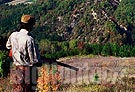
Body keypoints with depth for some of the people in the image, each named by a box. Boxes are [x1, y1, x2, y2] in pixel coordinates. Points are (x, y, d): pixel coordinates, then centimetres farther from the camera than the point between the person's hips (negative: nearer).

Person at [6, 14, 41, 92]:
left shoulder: (13, 35, -1)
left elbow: (8, 46, 22)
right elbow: (34, 60, -18)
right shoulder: (29, 39, -22)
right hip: (27, 71, -7)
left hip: (16, 70, 7)